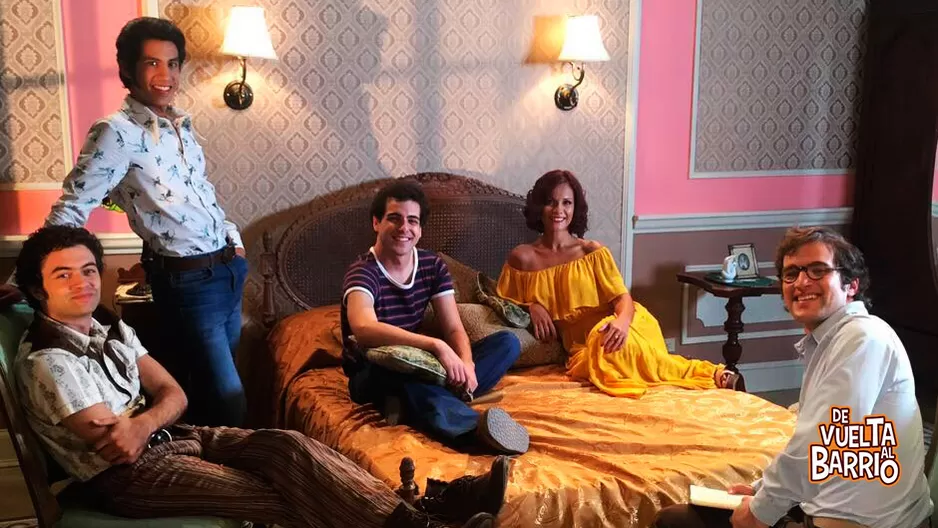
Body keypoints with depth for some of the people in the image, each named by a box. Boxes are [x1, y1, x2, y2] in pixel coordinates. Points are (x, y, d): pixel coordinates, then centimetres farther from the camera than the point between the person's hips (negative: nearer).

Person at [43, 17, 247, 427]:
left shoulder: (181, 124, 9)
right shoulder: (117, 132, -14)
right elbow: (70, 210, -15)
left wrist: (233, 238, 14)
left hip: (228, 269, 8)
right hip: (186, 281, -7)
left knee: (211, 387, 19)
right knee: (228, 404, -5)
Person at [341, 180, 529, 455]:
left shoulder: (433, 265, 1)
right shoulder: (363, 273, -17)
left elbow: (454, 328, -5)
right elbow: (364, 329, -39)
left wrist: (466, 362, -28)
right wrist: (435, 345, -47)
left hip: (419, 366, 6)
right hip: (374, 376, -6)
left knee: (507, 342, -9)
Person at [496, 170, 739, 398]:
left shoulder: (593, 252, 5)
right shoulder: (522, 258, 7)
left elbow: (622, 297, -4)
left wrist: (622, 321, -26)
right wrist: (531, 307, -6)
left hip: (607, 329, -2)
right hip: (580, 345, 2)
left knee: (606, 344, -37)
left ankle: (705, 372, -24)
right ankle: (704, 374, -20)